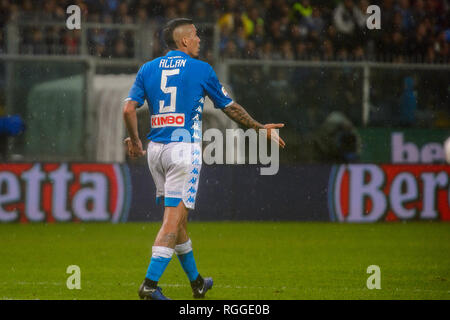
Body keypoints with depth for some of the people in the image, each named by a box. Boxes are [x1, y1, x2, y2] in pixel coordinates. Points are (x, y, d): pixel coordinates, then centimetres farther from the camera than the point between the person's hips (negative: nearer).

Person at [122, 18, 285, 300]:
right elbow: (230, 107, 6)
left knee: (178, 217, 17)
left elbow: (129, 109, 1)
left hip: (155, 149, 6)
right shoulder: (201, 69, -2)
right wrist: (260, 128, 19)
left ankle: (196, 282, 30)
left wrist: (135, 140, 16)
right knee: (174, 219, -8)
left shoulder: (148, 69, 9)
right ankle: (150, 284, -18)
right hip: (185, 149, -6)